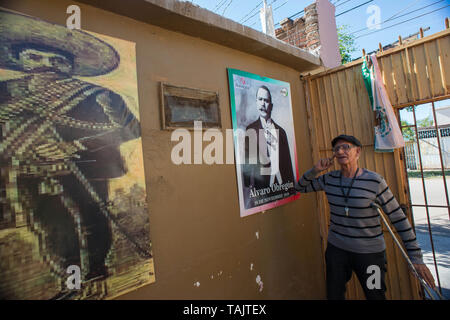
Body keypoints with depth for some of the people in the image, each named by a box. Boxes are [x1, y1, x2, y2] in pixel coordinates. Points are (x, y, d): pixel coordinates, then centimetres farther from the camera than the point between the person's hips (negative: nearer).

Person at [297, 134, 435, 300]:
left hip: (370, 252, -3)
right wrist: (315, 170, -9)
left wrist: (415, 257, -8)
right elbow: (301, 187, 7)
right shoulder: (329, 179, -3)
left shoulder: (375, 181, -13)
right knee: (334, 295, 16)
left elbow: (398, 218, -9)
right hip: (336, 249, 3)